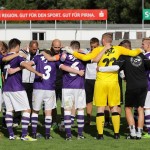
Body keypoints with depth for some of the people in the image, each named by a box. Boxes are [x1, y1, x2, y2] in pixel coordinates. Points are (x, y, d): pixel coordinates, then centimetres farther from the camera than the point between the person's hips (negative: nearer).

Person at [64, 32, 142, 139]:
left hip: (101, 83, -2)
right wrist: (140, 50, 26)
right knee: (114, 108, 10)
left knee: (100, 108, 3)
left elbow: (85, 57, -10)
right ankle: (116, 133, 9)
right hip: (113, 83, 2)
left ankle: (100, 134, -1)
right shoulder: (118, 49, 2)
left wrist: (73, 52, 0)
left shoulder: (98, 50, -3)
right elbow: (133, 53, 6)